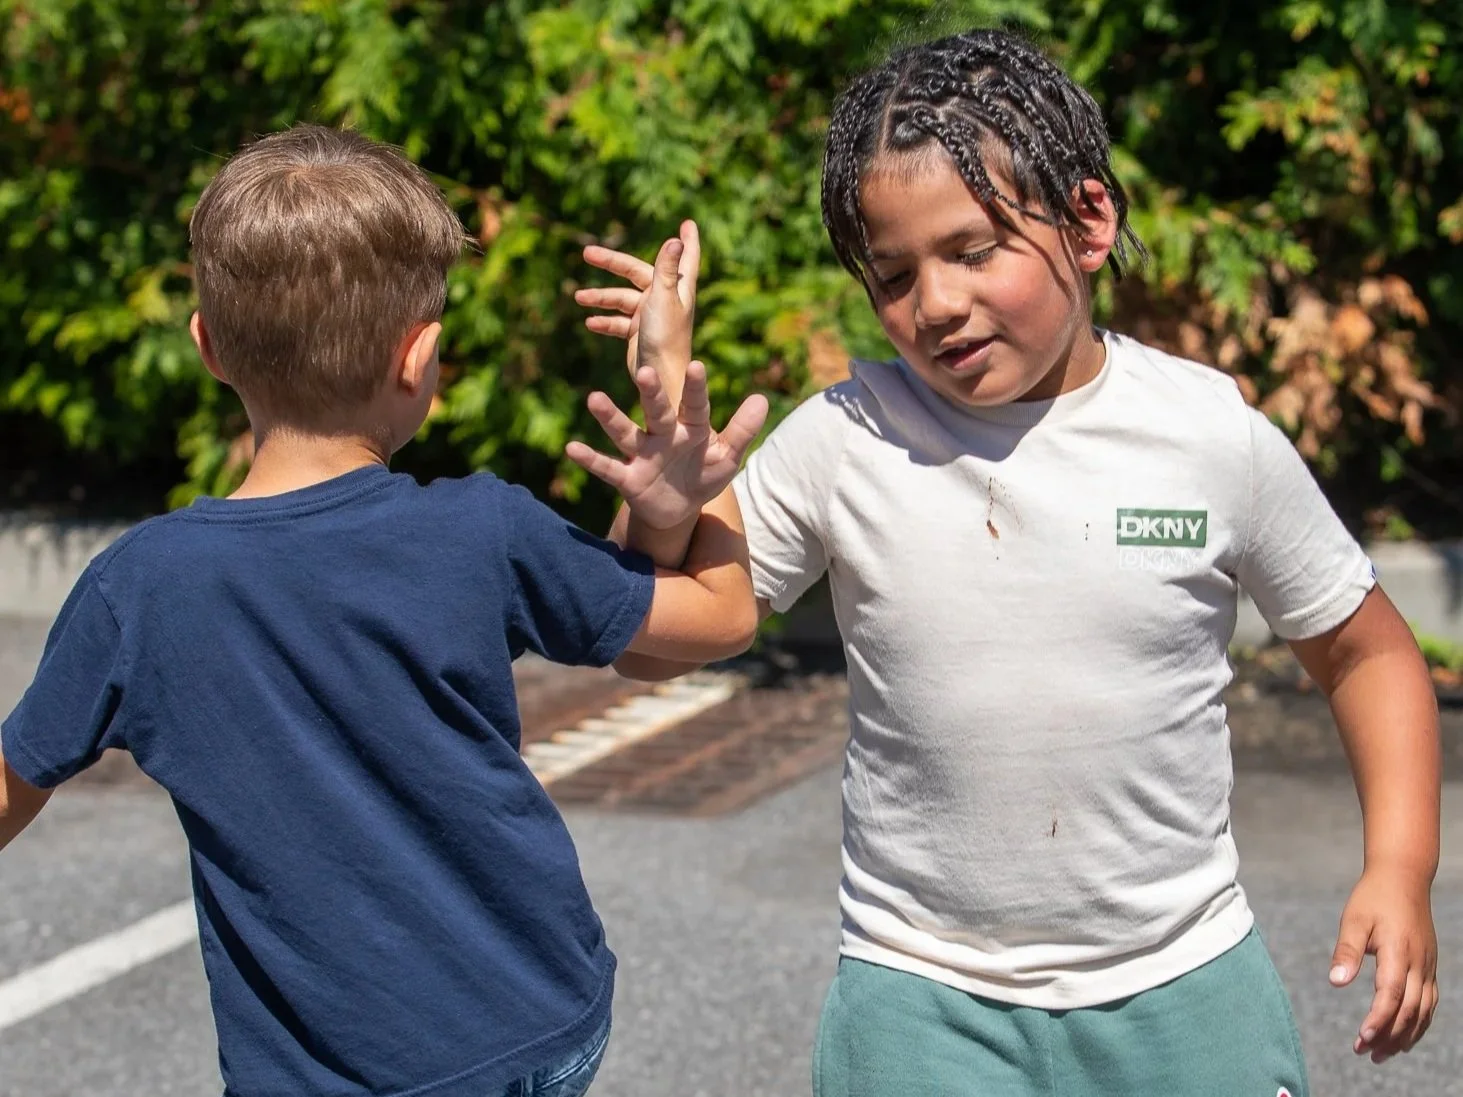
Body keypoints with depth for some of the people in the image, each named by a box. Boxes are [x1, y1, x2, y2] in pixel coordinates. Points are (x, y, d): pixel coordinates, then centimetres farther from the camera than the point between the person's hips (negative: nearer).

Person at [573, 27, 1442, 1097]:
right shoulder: (845, 441, -6)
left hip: (1184, 989, 1)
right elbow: (656, 644, -2)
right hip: (922, 1006, 0)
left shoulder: (1215, 434, -5)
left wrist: (1401, 867, -4)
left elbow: (1364, 649, 7)